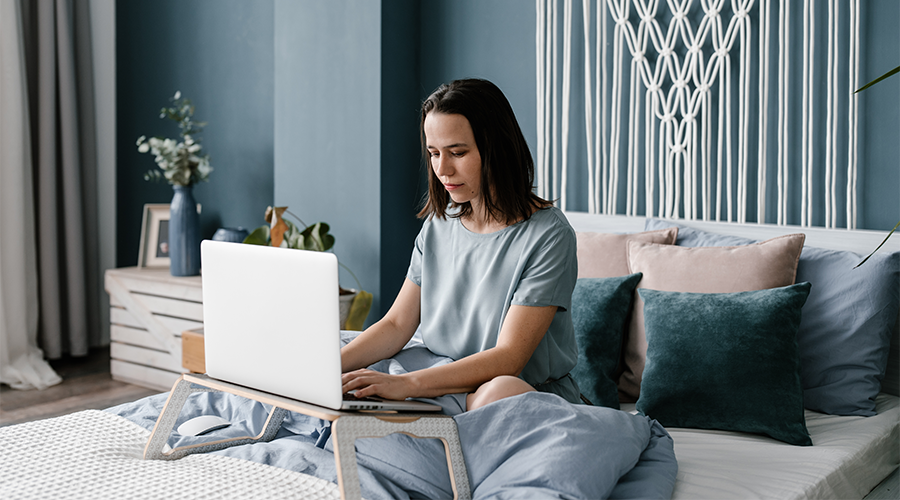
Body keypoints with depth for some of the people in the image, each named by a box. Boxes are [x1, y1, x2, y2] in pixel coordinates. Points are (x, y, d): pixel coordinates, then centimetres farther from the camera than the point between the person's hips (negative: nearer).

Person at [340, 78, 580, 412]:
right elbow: (396, 324, 6)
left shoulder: (547, 234, -15)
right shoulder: (438, 225, 6)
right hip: (445, 386, 6)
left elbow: (508, 358, -21)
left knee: (499, 392, -38)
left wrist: (406, 383, -32)